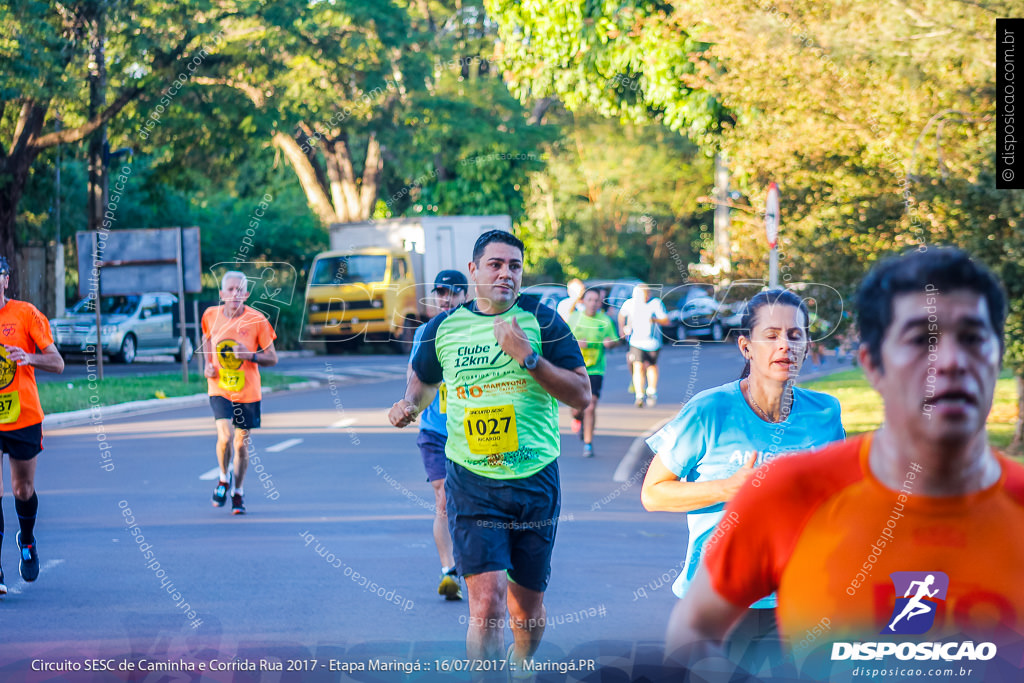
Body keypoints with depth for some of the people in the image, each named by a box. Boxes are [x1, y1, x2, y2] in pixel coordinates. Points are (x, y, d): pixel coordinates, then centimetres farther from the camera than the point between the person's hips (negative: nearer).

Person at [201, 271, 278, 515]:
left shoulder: (257, 320, -9)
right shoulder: (211, 315, -3)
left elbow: (272, 358, -3)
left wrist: (250, 355, -22)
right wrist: (207, 364, 4)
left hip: (247, 392, 0)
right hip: (219, 389, 0)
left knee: (241, 443, 7)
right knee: (225, 436, -18)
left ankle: (238, 493, 27)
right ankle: (223, 479, 10)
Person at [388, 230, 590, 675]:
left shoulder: (541, 321, 0)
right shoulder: (443, 328, 5)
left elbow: (581, 395, -6)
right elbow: (424, 381, 25)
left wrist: (527, 356, -17)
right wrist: (411, 403, 3)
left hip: (536, 482, 1)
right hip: (472, 483, -1)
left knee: (528, 609, 13)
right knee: (487, 604, -17)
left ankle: (521, 665, 43)